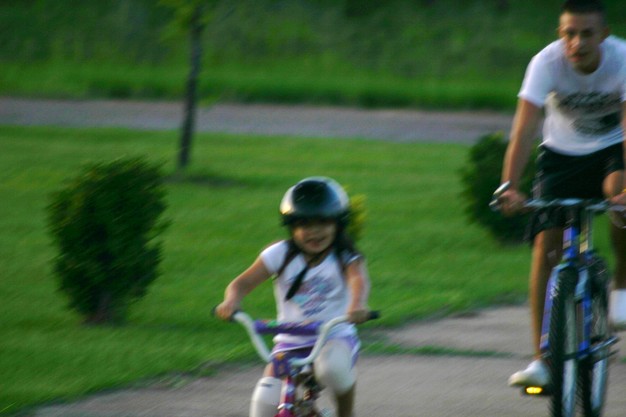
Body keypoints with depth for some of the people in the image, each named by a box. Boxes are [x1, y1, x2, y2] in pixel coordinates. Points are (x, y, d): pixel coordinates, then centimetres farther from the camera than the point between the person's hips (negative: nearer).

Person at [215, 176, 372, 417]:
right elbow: (243, 283, -9)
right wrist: (231, 302, -33)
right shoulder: (281, 255, -2)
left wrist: (357, 306, -51)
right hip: (290, 341, 2)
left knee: (332, 368, -36)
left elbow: (358, 280, -26)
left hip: (335, 337, -2)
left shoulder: (345, 259, -5)